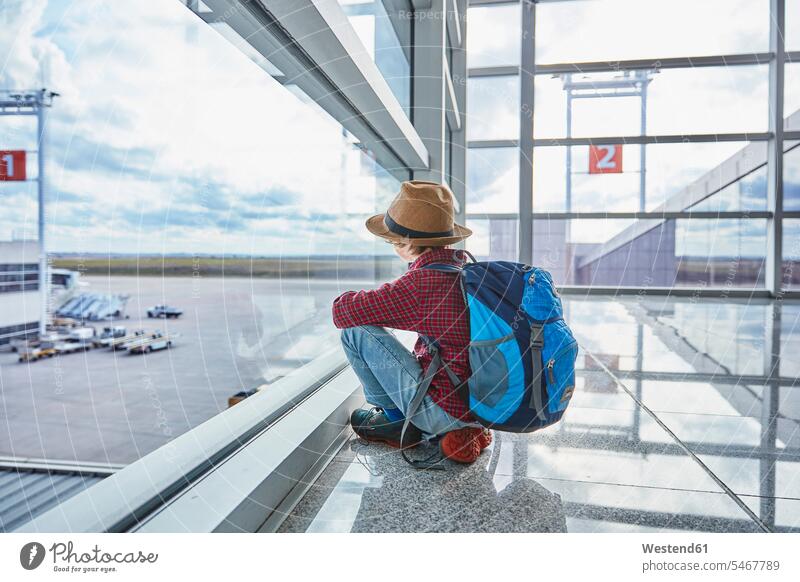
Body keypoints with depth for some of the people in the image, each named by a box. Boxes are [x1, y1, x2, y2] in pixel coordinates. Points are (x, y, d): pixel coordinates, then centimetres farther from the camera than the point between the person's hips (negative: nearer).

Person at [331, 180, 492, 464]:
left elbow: (342, 311, -12)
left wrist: (366, 301, 8)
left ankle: (394, 419, 9)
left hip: (447, 412, -8)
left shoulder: (421, 282, -20)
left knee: (355, 330, -5)